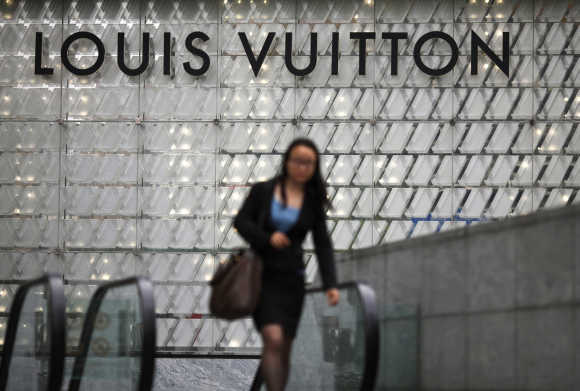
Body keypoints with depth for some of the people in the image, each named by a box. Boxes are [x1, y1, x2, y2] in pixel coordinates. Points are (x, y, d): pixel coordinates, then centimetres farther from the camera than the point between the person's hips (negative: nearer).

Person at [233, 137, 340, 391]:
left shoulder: (314, 203, 6)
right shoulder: (262, 191, 2)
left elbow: (323, 246, 2)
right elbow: (240, 221, 0)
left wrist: (330, 284, -8)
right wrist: (267, 238, -16)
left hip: (291, 279, 3)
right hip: (261, 276, -3)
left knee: (284, 350, 6)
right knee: (273, 339, -20)